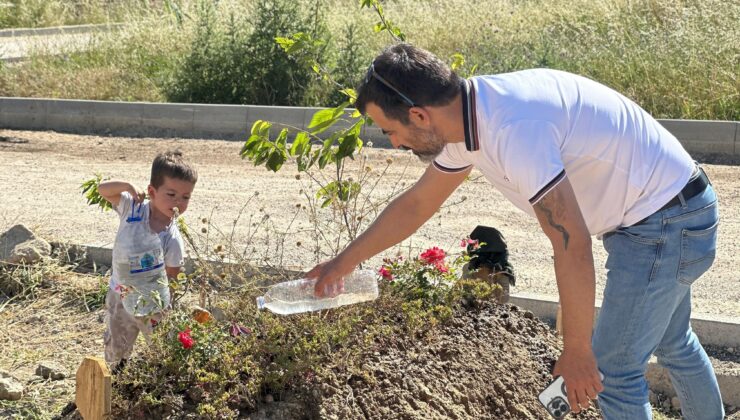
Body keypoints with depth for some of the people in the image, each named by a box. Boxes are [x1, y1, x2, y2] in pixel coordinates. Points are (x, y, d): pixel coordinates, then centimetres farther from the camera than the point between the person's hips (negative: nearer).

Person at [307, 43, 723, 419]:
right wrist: (343, 263, 19)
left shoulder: (513, 130, -33)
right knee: (672, 343, 28)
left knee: (614, 369, 1)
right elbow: (414, 204, 12)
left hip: (665, 224, -9)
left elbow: (572, 245, -30)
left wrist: (576, 351, -20)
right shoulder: (466, 119, -2)